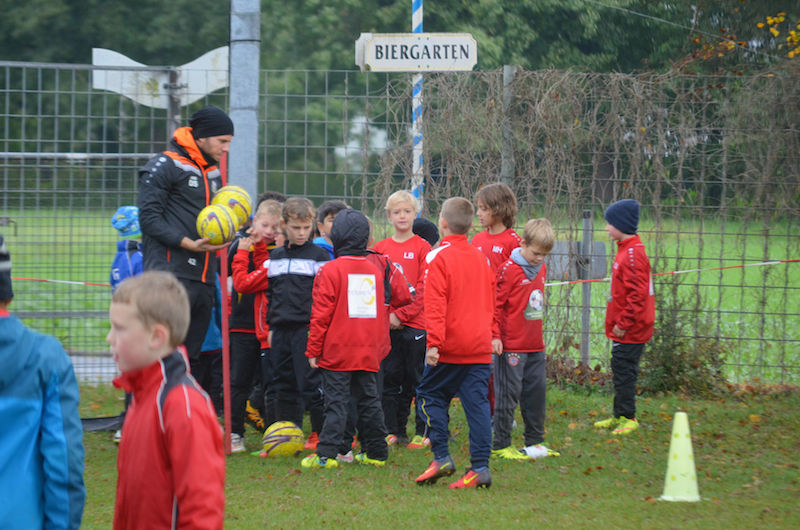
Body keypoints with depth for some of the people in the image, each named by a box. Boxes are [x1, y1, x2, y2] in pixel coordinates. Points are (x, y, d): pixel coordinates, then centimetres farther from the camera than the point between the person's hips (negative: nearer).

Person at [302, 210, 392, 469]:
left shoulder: (331, 270, -9)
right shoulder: (376, 271, 7)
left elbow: (321, 314, -9)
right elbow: (382, 311, 14)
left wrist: (313, 350, -3)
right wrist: (379, 346, 23)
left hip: (337, 352, -5)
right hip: (369, 353, 5)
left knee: (336, 401, -5)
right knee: (369, 400, 12)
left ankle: (327, 454, -9)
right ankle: (376, 452, 16)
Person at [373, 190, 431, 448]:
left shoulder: (422, 247, -2)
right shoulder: (380, 249, 9)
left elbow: (424, 287, -7)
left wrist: (401, 314, -13)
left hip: (415, 322, -4)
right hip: (386, 324, 4)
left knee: (418, 379, 0)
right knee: (390, 379, 7)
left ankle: (423, 432, 7)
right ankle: (393, 431, 13)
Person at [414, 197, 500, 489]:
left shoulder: (439, 258, -9)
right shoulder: (481, 258, 12)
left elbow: (435, 305, -15)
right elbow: (490, 302, 20)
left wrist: (434, 343, -18)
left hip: (450, 346, -5)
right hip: (481, 347, 5)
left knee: (430, 395, 9)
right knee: (477, 403, 2)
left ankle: (441, 457, 1)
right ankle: (480, 467, -3)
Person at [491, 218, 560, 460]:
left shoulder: (541, 268, 11)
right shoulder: (509, 269, -12)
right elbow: (495, 304, -11)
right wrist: (495, 336, -13)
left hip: (535, 345, 7)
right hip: (511, 346, -7)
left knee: (537, 391, 10)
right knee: (508, 393, -3)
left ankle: (535, 441, 20)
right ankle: (500, 445, 3)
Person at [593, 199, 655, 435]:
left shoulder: (633, 254, -19)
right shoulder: (625, 250, 13)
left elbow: (637, 294, -24)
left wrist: (623, 322, -20)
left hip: (630, 331, -10)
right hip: (623, 329, 10)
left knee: (624, 370, -5)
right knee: (620, 369, 15)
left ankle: (627, 418, 0)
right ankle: (620, 416, 23)